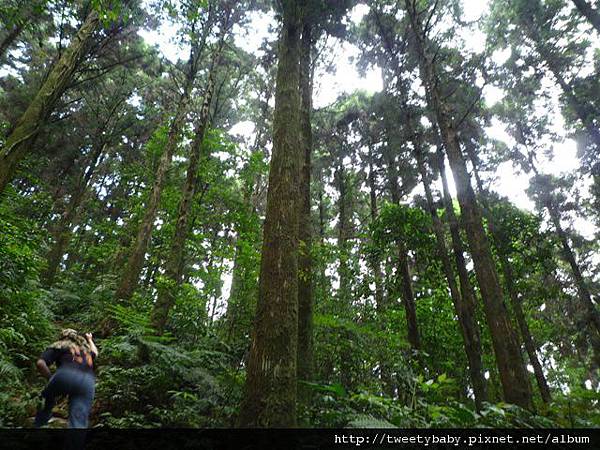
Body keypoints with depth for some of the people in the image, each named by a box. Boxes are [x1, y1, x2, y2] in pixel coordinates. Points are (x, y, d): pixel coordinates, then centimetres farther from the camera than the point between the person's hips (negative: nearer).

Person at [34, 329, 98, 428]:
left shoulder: (59, 345, 26)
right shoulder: (86, 348, 38)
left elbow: (40, 363, 8)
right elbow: (95, 353, 63)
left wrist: (51, 378, 18)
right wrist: (90, 340, 77)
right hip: (87, 383, 2)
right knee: (79, 424, -5)